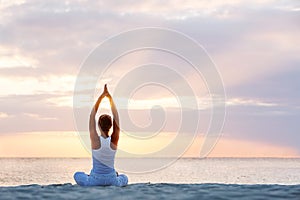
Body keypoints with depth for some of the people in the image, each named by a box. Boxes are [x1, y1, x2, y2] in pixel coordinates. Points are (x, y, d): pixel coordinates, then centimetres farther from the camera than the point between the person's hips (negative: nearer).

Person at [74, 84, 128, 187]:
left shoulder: (95, 140, -17)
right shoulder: (114, 141, -12)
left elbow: (92, 115, -11)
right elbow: (116, 117, -5)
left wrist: (101, 96, -9)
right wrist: (110, 97, -2)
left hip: (95, 180, -1)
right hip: (112, 181, 1)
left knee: (77, 175, 30)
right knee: (124, 178, 36)